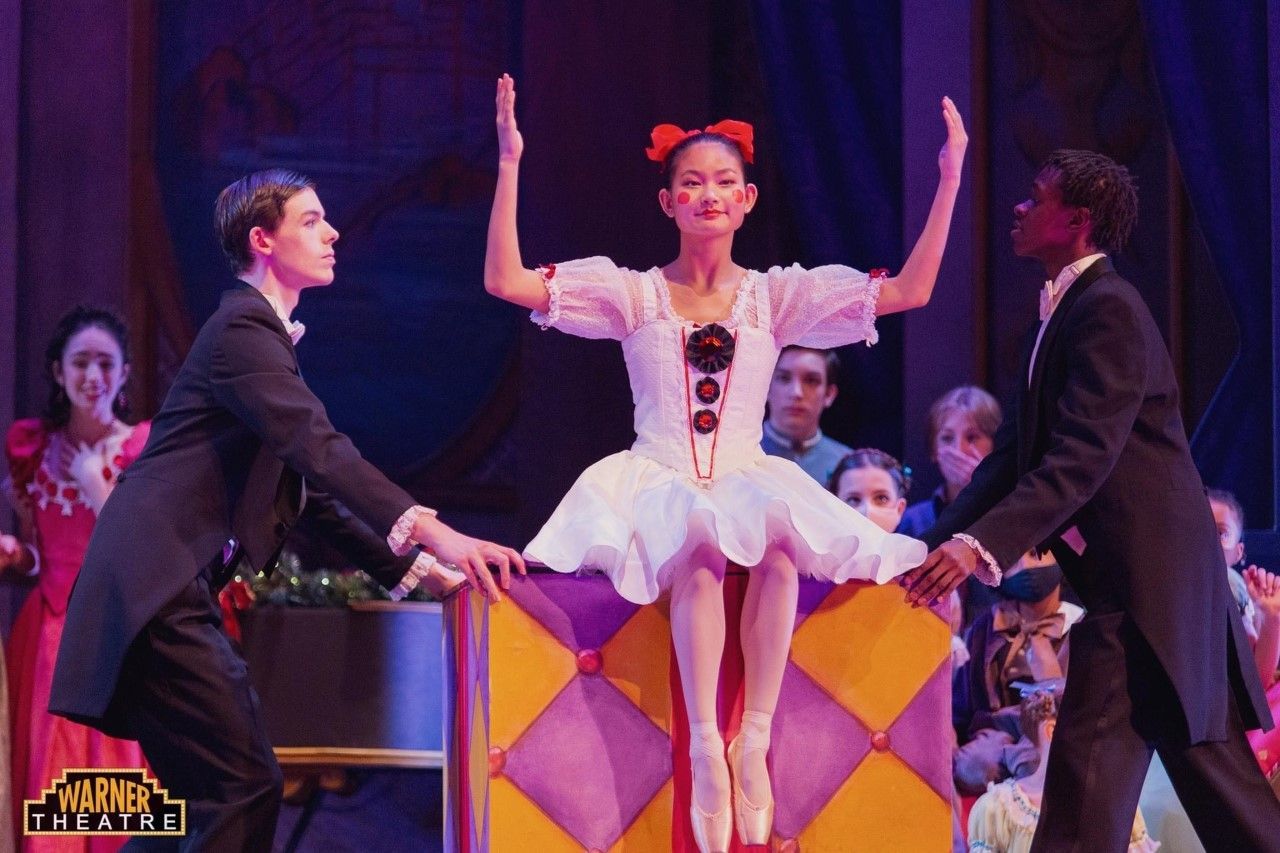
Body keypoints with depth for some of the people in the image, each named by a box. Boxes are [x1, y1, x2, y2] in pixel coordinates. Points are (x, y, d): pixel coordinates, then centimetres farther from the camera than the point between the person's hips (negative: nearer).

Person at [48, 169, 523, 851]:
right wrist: (429, 530, -34)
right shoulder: (243, 329, -8)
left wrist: (417, 569, 17)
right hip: (156, 590, -11)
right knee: (246, 787, -15)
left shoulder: (262, 334, 23)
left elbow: (314, 490, 25)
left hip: (169, 594, 11)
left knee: (217, 794, 13)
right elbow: (320, 449, -23)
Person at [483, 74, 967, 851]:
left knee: (780, 532, -36)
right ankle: (705, 749, -35)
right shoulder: (635, 294, 7)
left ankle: (754, 740, -30)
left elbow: (909, 291, 3)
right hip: (659, 488, -1)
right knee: (702, 543, -38)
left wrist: (949, 181, -3)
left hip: (752, 485, 1)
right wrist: (510, 164, -9)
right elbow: (506, 281, -3)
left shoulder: (778, 296, 10)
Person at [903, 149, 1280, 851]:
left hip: (1142, 575, -10)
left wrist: (981, 546, -29)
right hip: (1152, 573, 10)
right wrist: (937, 545, 5)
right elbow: (1015, 452, 15)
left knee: (1089, 767, -11)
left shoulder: (1109, 308, -14)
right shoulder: (1065, 311, 17)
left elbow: (1084, 457, -23)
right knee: (1210, 767, 13)